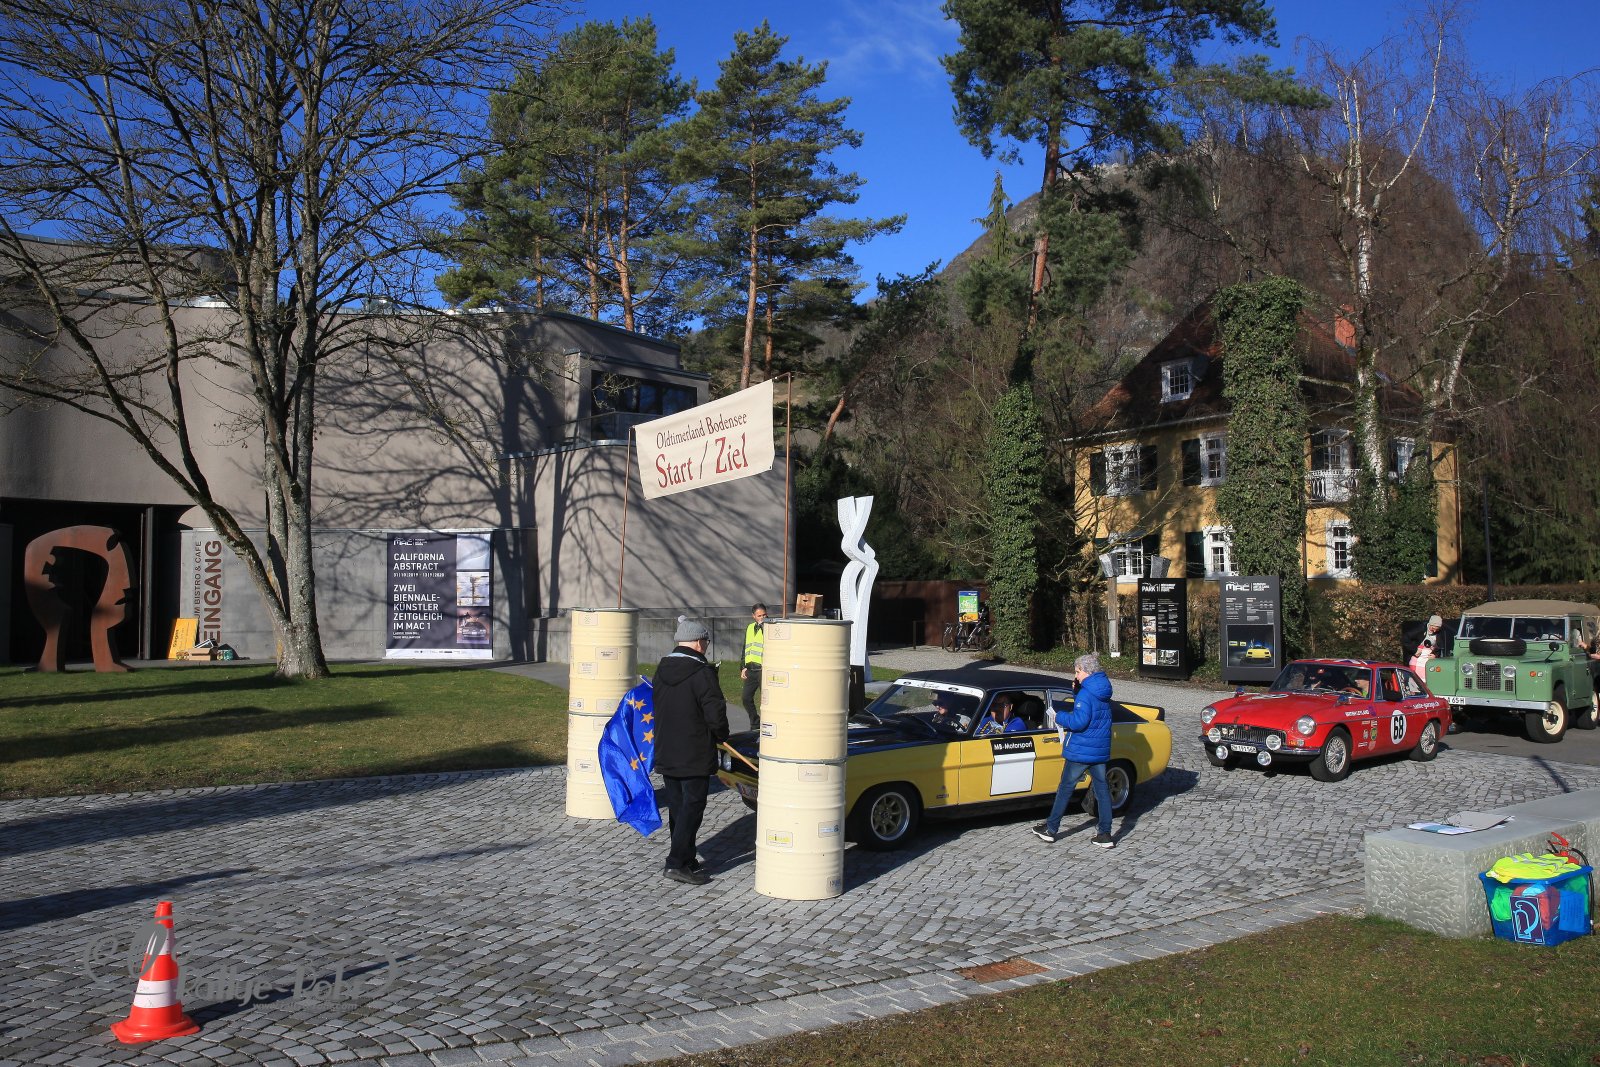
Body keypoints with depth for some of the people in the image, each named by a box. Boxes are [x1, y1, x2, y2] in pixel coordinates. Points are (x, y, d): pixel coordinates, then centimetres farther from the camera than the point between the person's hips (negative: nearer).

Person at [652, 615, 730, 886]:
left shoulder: (662, 669, 6)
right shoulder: (702, 673, -17)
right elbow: (715, 713, -17)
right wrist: (721, 736, 2)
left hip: (665, 752, 7)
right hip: (695, 755, -7)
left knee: (677, 806, 15)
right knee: (692, 806, -2)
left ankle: (686, 860, 24)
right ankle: (677, 863, -6)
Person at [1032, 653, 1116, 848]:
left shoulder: (1086, 694, -19)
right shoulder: (1103, 692, 8)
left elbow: (1079, 721, -26)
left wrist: (1060, 717, -11)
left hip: (1080, 751, -7)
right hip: (1101, 751, 7)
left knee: (1066, 788, 5)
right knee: (1102, 790, 8)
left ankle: (1051, 829, 15)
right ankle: (1105, 834, 8)